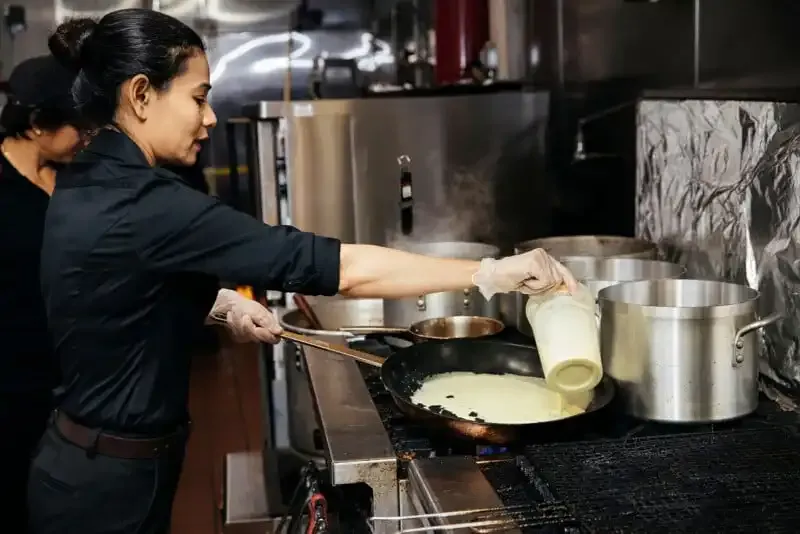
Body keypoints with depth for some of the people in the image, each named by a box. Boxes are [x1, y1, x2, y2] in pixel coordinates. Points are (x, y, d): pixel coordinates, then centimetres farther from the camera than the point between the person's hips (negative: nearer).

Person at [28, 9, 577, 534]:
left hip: (95, 463, 9)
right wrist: (491, 272, -24)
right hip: (110, 485, -9)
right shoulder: (141, 207, -28)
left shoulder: (90, 187, 2)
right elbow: (336, 265, -30)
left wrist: (221, 304, 3)